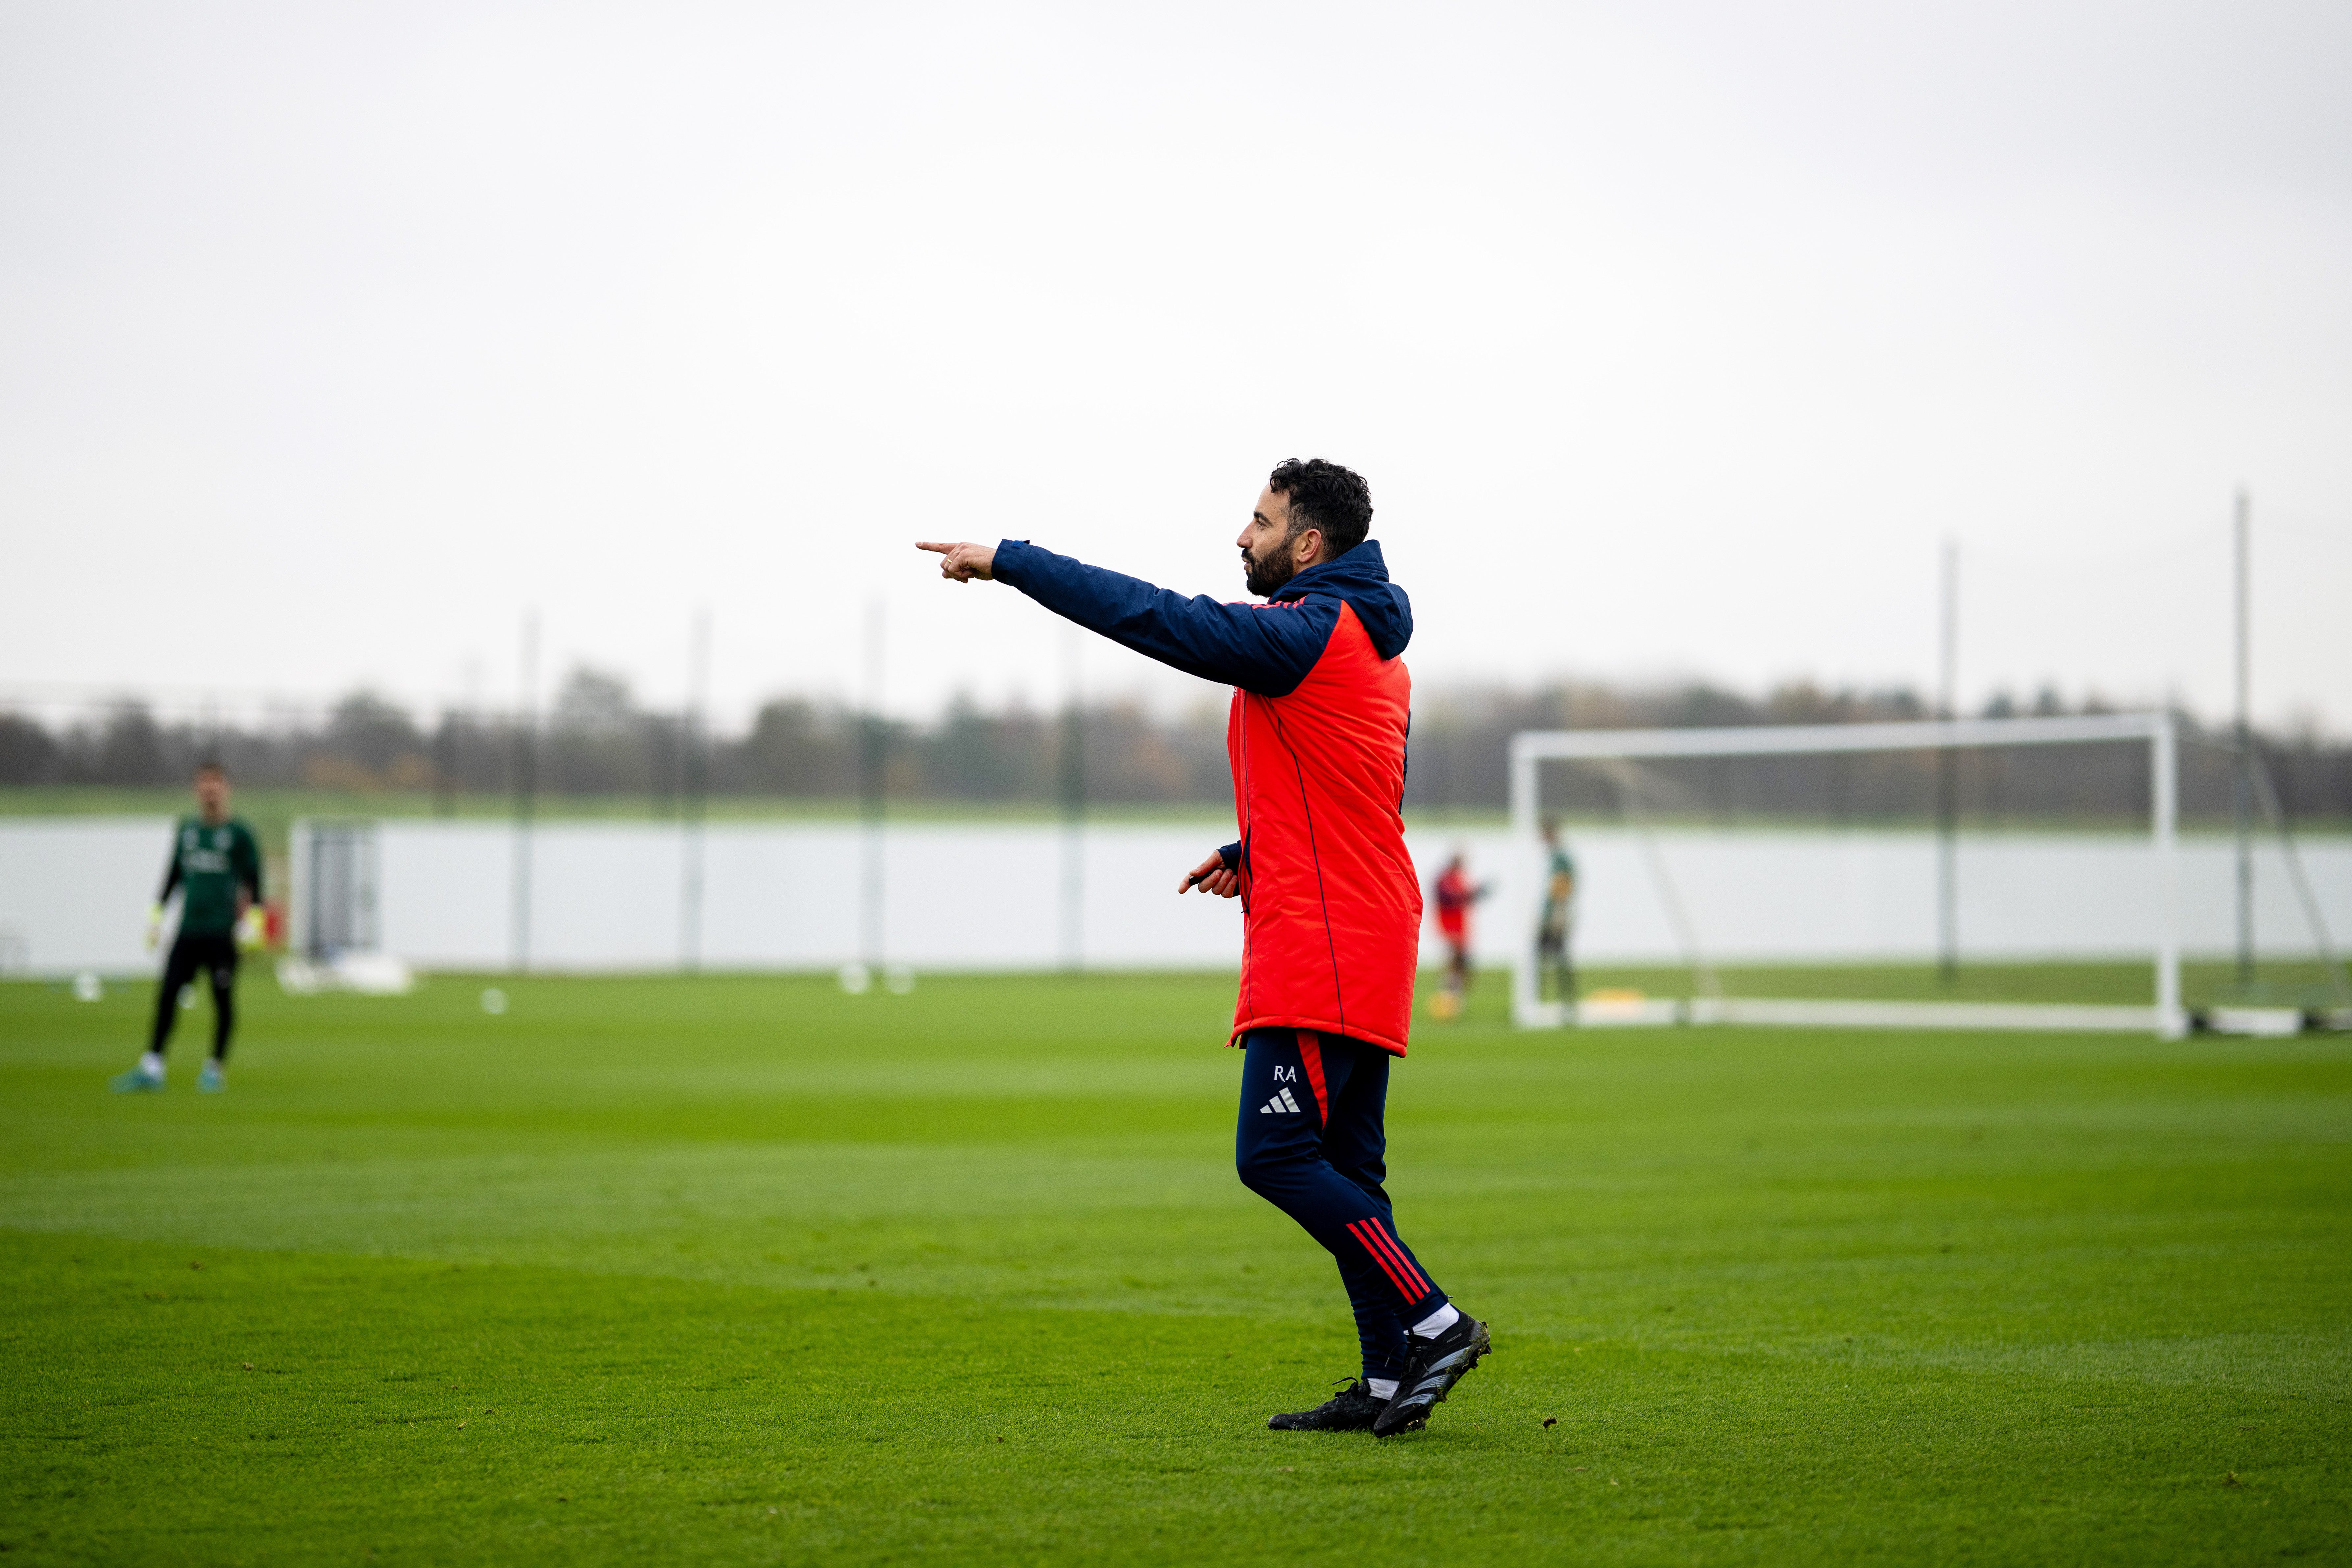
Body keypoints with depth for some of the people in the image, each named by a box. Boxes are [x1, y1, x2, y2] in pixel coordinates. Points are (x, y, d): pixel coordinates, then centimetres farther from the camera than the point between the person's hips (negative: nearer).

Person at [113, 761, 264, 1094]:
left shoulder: (240, 833, 1)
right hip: (189, 929, 4)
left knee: (223, 998, -2)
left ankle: (216, 1068, 10)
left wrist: (254, 920, -6)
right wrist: (157, 913, 20)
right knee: (168, 994, -5)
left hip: (223, 932, -4)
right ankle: (152, 1069, -4)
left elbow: (254, 878, 2)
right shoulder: (186, 829, 13)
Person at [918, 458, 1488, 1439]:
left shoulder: (1308, 635, -13)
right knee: (1341, 1169, 9)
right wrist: (1251, 855, 15)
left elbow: (1150, 617, -16)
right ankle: (1390, 1380, 7)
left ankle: (1432, 1324, -12)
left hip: (1319, 947, -10)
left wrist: (1004, 561, -11)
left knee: (1276, 1155, -11)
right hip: (1366, 941, 10)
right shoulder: (1367, 644, 19)